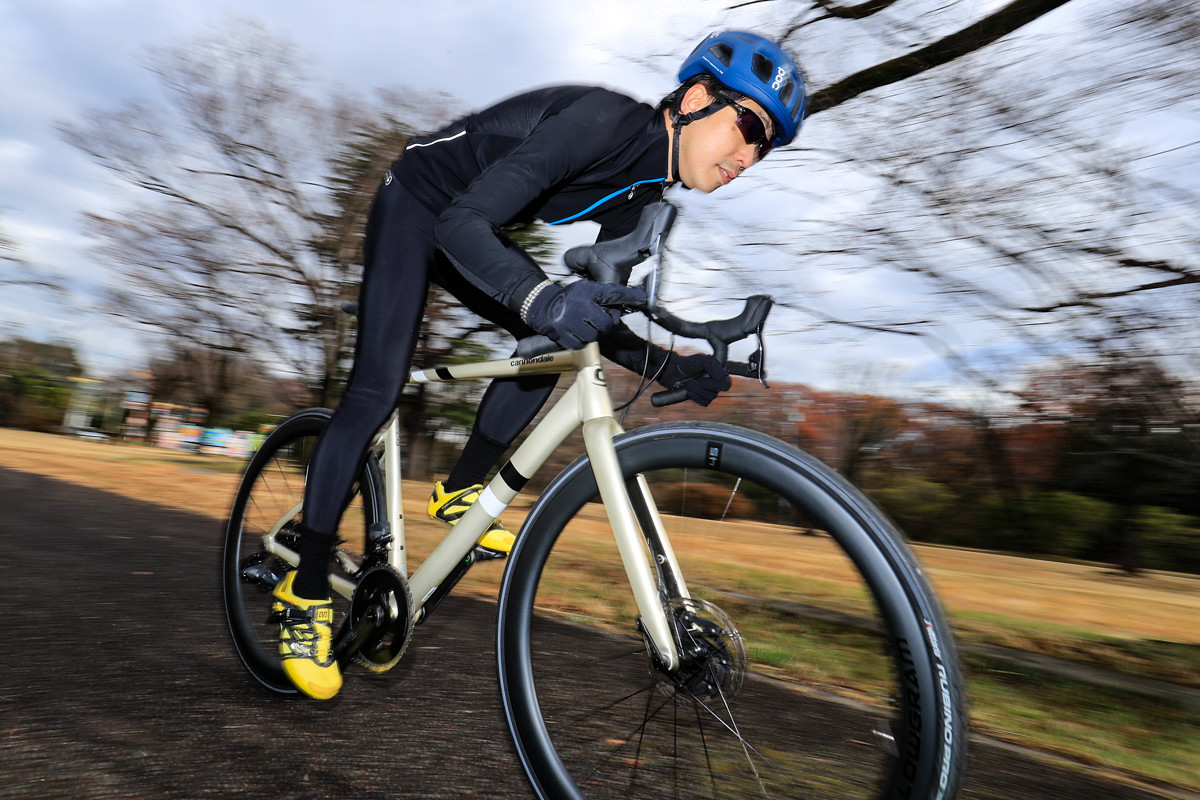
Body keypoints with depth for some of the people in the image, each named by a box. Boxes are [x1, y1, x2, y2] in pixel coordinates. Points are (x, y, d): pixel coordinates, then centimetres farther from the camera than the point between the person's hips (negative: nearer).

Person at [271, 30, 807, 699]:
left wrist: (672, 369, -20)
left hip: (470, 229, 8)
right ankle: (306, 593, -3)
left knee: (556, 338, -11)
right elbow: (461, 222, -39)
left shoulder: (643, 193, -6)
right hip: (416, 209, -8)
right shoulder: (608, 121, -31)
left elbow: (596, 314, -5)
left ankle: (459, 492, 4)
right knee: (377, 392, -15)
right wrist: (542, 297, -56)